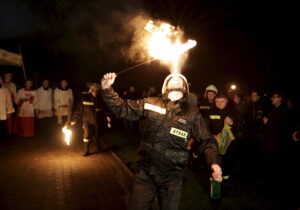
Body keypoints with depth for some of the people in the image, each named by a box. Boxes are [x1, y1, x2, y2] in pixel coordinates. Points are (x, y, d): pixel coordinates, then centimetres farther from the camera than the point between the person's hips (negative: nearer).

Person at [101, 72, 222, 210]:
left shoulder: (192, 112, 0)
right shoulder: (150, 103, 2)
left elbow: (207, 140, 0)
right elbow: (123, 108, 6)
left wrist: (214, 161, -16)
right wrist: (107, 89, -5)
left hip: (172, 177, 0)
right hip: (146, 172, 1)